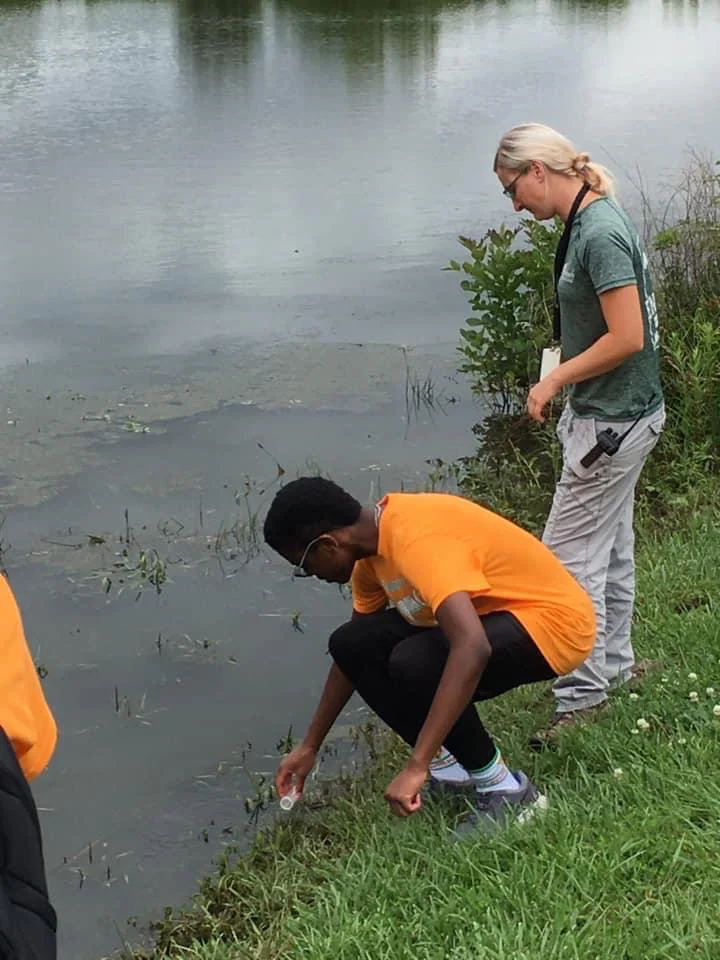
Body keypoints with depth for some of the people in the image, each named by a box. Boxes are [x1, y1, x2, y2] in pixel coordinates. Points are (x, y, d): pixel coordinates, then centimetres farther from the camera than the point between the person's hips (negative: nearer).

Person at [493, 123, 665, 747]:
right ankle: (615, 663, 34)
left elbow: (627, 338, -25)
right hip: (619, 415, 10)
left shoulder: (599, 233, -22)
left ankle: (583, 694, 5)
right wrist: (566, 379, 10)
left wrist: (554, 381, -14)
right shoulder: (595, 219, 8)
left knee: (570, 554, -4)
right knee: (610, 546, 20)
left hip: (612, 422, -10)